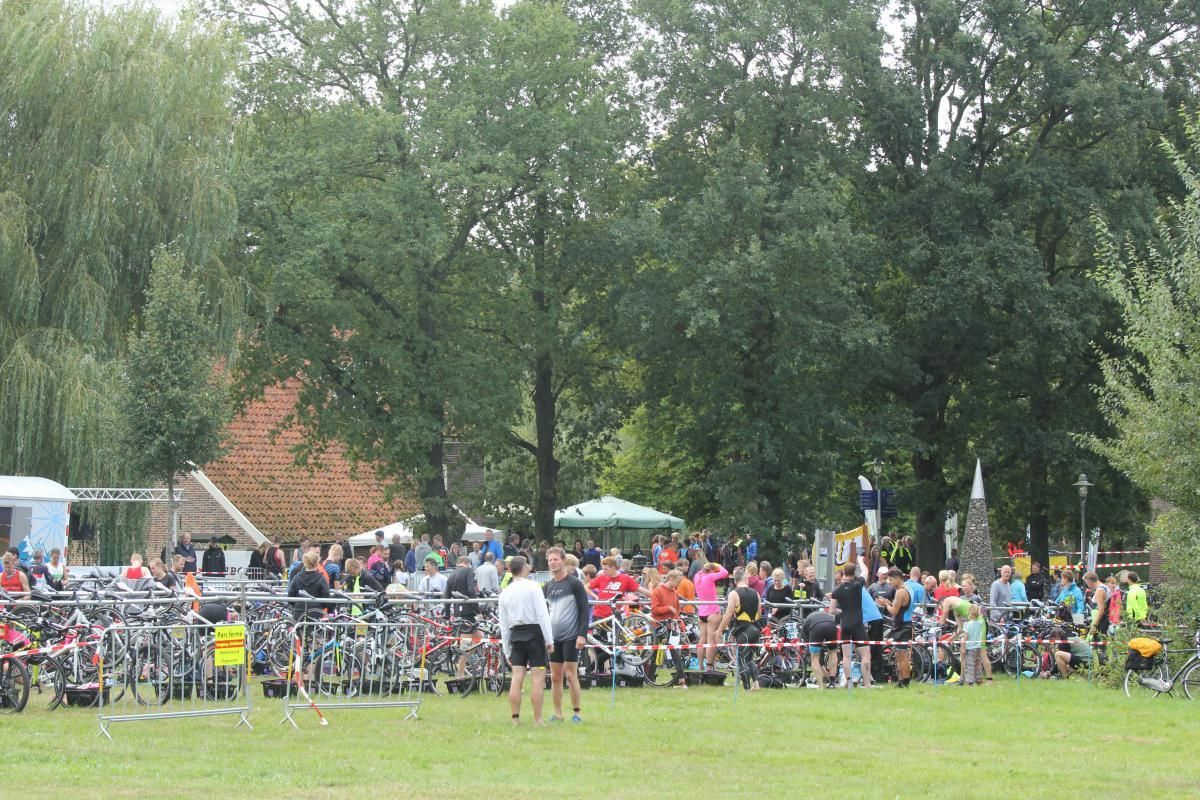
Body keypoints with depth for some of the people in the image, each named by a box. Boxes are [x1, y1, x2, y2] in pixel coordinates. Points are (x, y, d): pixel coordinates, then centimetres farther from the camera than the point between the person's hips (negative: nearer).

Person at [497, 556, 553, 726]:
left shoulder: (505, 593, 11)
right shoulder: (532, 587, -5)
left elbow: (504, 625, 13)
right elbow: (542, 614, -12)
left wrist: (507, 651, 17)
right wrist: (549, 640, -10)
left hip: (515, 635, 5)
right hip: (534, 633, -5)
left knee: (517, 678, 3)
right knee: (538, 678, -2)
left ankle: (515, 719, 2)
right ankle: (538, 720, -4)